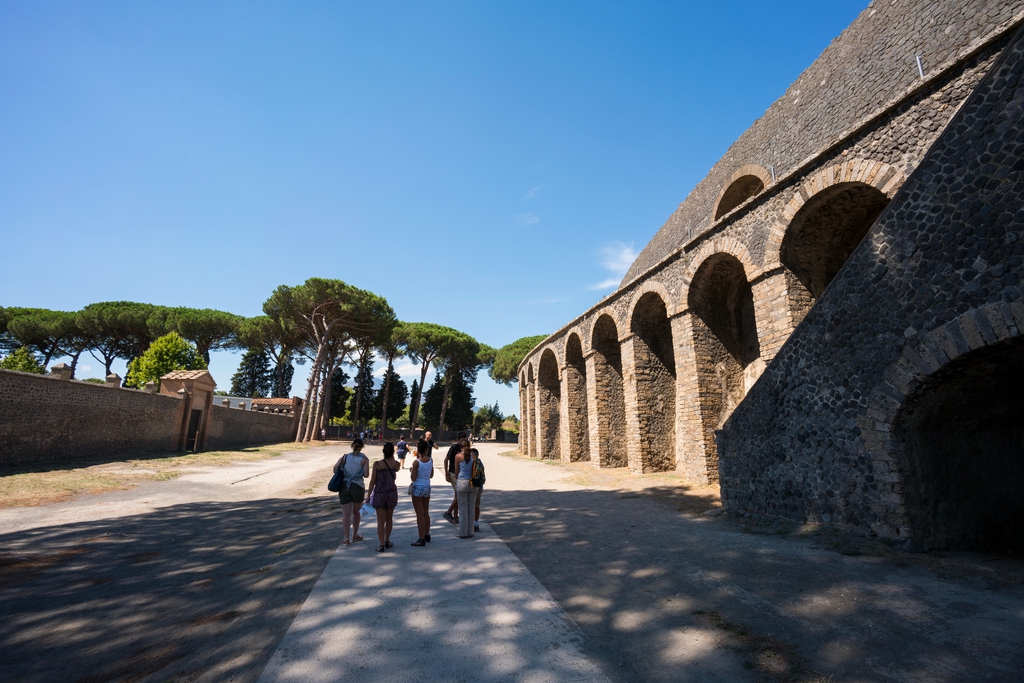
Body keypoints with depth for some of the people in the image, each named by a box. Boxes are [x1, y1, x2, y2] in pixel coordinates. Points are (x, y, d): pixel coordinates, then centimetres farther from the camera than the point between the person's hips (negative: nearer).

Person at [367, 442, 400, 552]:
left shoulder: (377, 464, -12)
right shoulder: (396, 464, -6)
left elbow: (372, 481, -9)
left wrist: (369, 495, 1)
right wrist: (392, 457, 12)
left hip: (379, 494, -2)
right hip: (392, 493, 2)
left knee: (381, 521, 7)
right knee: (388, 519, 19)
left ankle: (382, 545, 6)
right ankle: (387, 541, 29)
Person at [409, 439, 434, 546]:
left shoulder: (416, 462, -16)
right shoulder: (430, 460, -2)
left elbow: (413, 478, -14)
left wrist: (411, 471, 3)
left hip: (418, 488, -6)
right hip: (427, 487, 6)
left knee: (420, 515, 2)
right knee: (426, 513, 19)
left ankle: (422, 539, 6)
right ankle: (427, 535, 29)